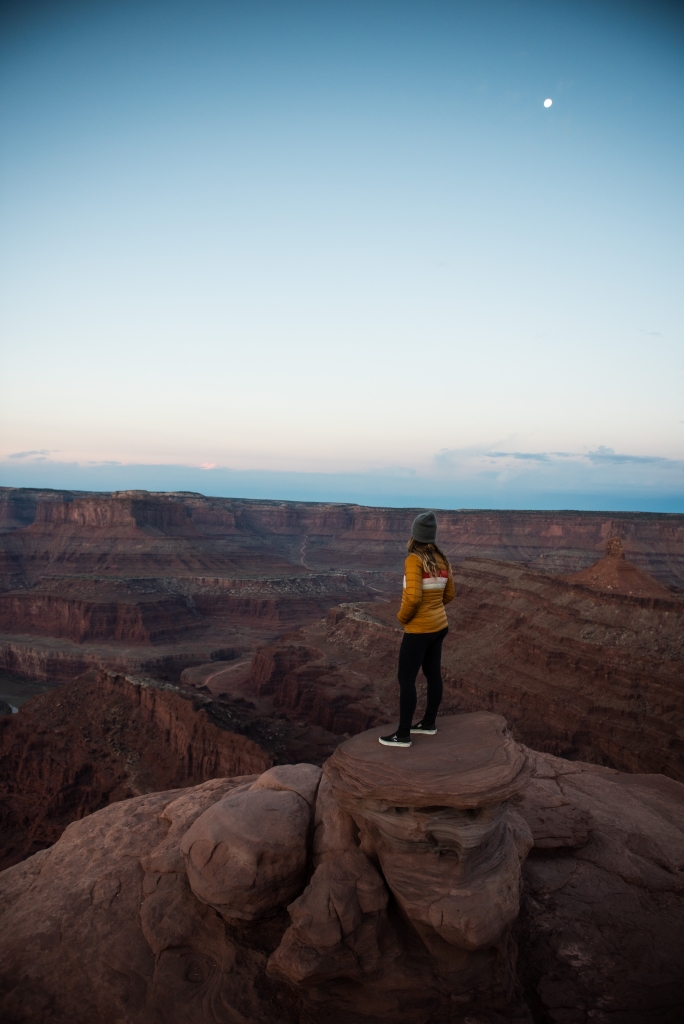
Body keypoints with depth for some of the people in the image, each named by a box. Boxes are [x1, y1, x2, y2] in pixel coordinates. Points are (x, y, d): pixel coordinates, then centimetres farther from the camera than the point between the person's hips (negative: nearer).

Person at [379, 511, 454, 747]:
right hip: (439, 625, 8)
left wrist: (402, 617, -10)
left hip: (419, 629, -8)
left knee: (406, 680, 1)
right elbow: (449, 594, 11)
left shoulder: (414, 559, -21)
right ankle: (428, 723, 31)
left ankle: (403, 734, 7)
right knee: (433, 675, 17)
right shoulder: (442, 560, 3)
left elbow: (413, 597, -27)